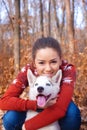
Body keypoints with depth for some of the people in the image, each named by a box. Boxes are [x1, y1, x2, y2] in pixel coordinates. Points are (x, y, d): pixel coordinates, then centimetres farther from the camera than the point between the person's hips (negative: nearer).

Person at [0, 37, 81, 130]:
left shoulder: (68, 69, -29)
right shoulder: (28, 71, -24)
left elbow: (60, 108, -40)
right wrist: (36, 104, -42)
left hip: (60, 114, -1)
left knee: (72, 112, -35)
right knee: (10, 118, -27)